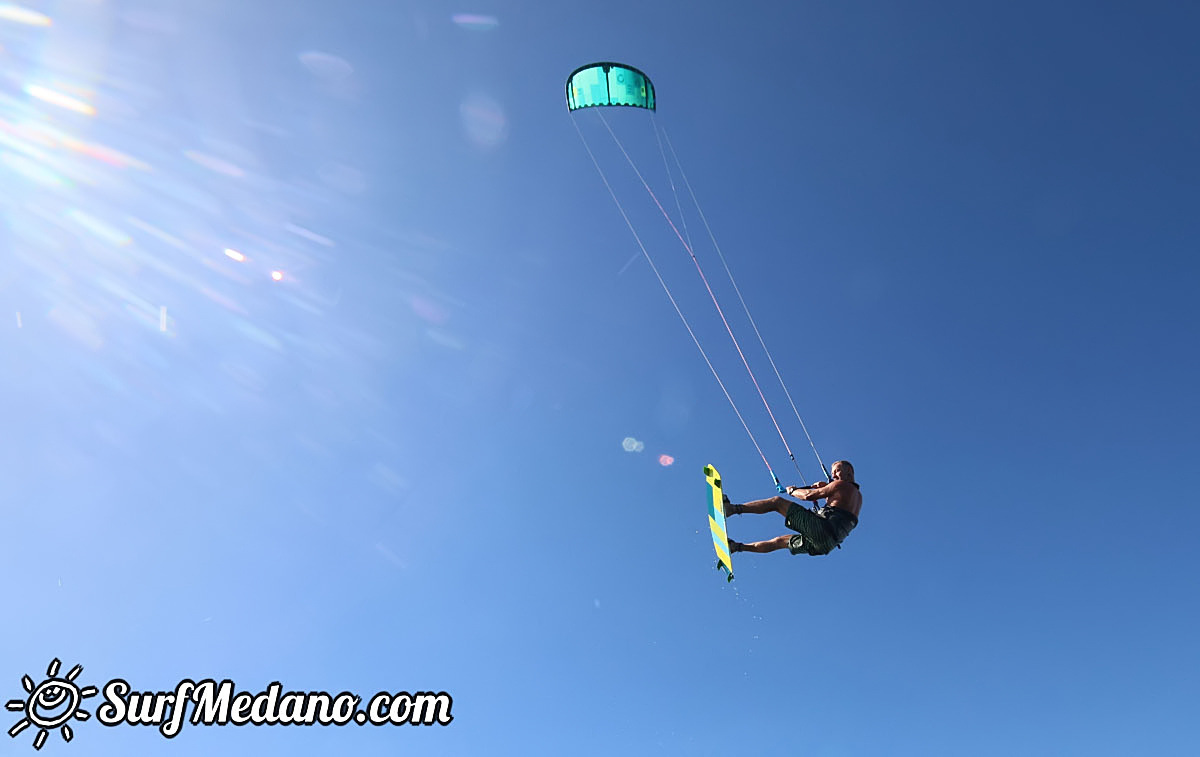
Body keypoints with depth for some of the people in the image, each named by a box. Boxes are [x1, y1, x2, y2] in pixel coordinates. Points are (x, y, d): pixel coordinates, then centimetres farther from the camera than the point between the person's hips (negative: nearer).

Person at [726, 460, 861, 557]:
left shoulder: (843, 484, -1)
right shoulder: (858, 495, 25)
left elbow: (809, 495, -3)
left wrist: (792, 490, 15)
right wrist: (825, 488, 26)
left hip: (822, 530, -9)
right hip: (828, 544, 9)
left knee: (777, 501, -5)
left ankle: (733, 508, -7)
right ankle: (736, 547, 24)